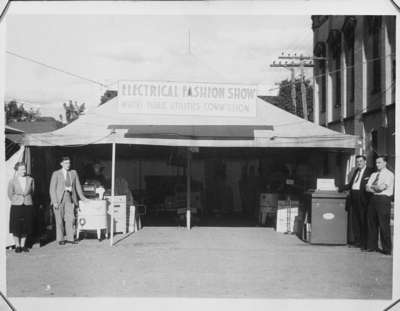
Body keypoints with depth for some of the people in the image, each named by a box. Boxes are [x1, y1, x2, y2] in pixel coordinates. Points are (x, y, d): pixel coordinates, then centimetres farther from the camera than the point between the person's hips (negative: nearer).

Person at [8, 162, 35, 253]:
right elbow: (10, 194, 4)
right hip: (16, 206, -2)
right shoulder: (12, 181, -4)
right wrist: (16, 201, 3)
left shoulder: (30, 180, 0)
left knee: (26, 227, 6)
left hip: (28, 205, 2)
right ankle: (17, 245, 13)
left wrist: (27, 200, 5)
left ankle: (23, 245, 18)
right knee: (16, 227, 1)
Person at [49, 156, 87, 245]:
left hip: (69, 198, 3)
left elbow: (78, 186, 18)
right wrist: (54, 201, -10)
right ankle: (60, 239, 10)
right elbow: (52, 188, -2)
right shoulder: (56, 174, 1)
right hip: (59, 198, -3)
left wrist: (82, 197, 18)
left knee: (70, 218, -5)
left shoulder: (73, 173, 12)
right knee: (59, 219, 1)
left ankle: (70, 238, 3)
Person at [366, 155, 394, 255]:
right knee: (372, 223, 6)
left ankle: (387, 249, -1)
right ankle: (372, 246, 14)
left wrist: (372, 186, 2)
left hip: (383, 199, -6)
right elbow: (367, 188, 9)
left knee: (384, 224, -7)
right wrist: (377, 188, -7)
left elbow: (382, 187, -13)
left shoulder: (389, 174, -1)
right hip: (373, 199, 6)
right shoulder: (373, 175, 18)